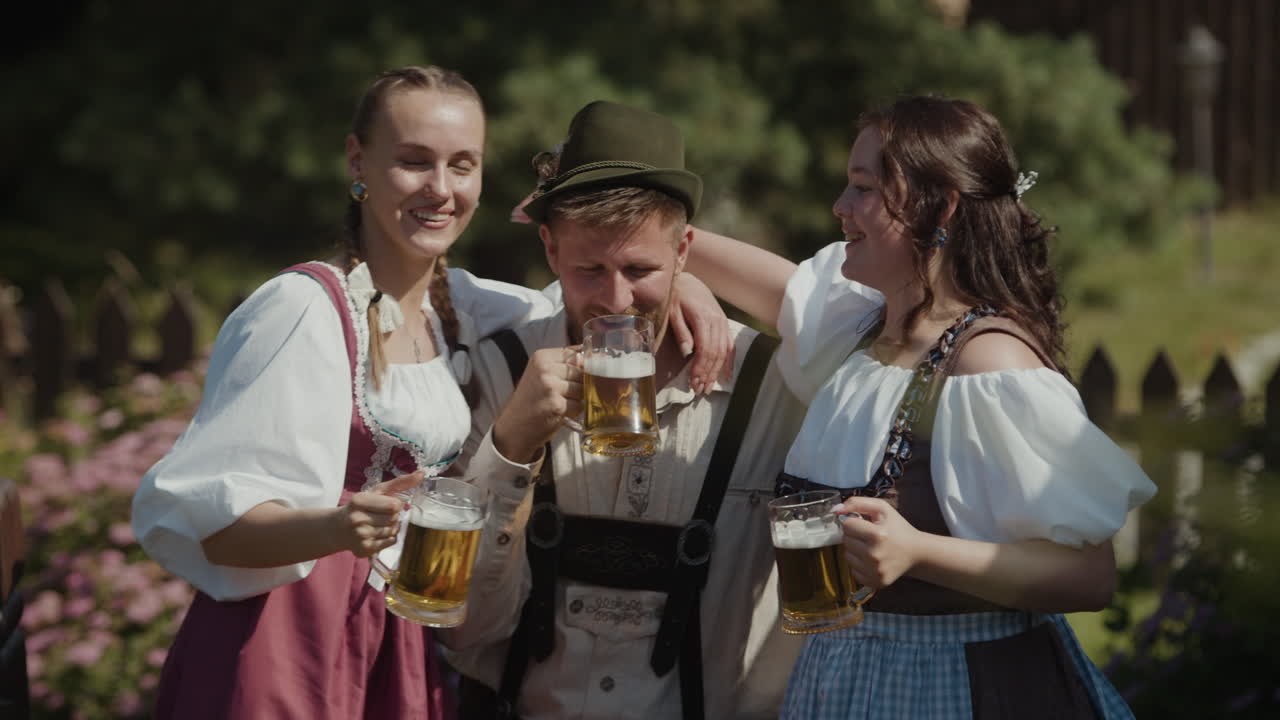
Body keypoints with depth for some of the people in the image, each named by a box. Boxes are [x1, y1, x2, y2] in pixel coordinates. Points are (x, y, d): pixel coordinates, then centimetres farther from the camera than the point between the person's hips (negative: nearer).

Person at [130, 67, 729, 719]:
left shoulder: (459, 305, 6)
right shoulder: (304, 309, -14)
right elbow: (207, 520, -19)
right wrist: (337, 528, -39)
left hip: (409, 648, 7)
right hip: (292, 639, -6)